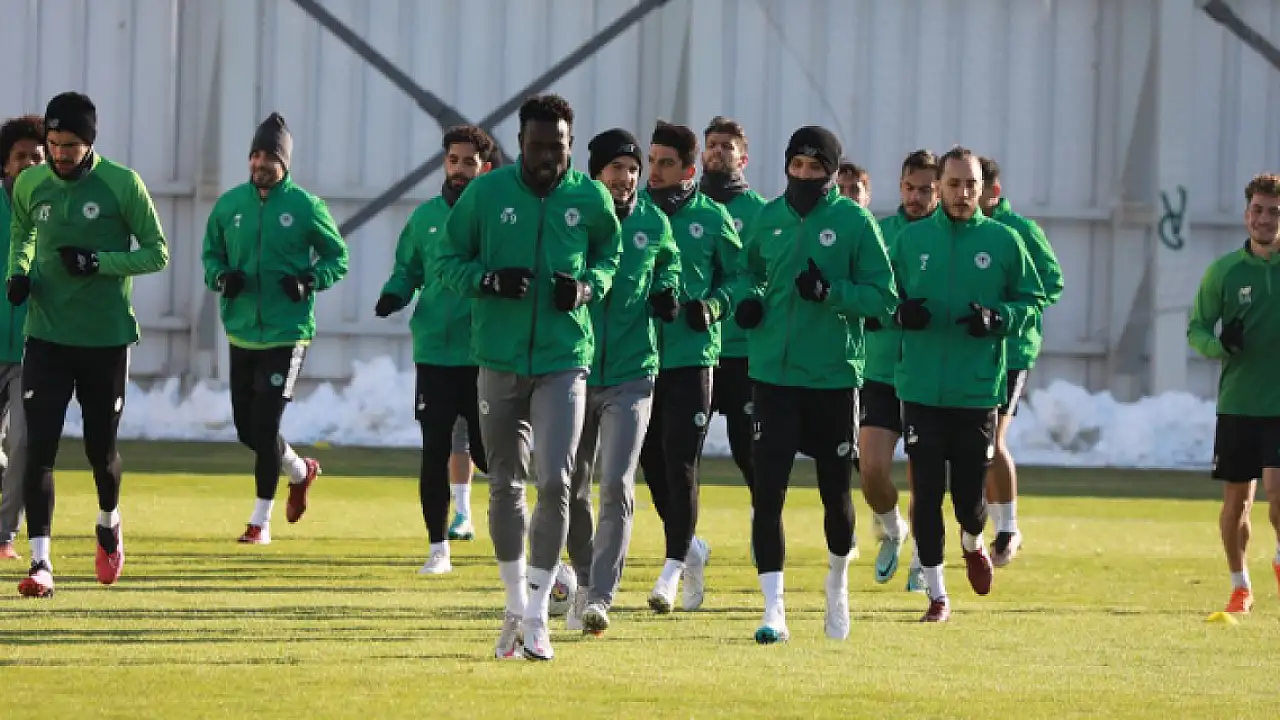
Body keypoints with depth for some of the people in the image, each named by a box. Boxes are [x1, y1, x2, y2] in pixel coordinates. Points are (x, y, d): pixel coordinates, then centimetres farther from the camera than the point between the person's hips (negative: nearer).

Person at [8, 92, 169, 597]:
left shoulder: (122, 184, -9)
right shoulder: (30, 184, 2)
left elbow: (157, 253, -4)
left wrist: (99, 262, -18)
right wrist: (19, 272, 0)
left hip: (106, 340, -2)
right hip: (46, 337, 2)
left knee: (101, 450, 9)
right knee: (39, 449, -10)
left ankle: (109, 525, 40)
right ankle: (40, 563, -10)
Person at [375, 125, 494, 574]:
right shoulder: (426, 217, 8)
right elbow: (407, 268, 16)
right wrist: (393, 295, -4)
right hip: (434, 352, 2)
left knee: (488, 453, -1)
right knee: (436, 454, 2)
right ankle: (438, 549, 9)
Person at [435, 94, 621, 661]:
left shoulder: (590, 199, 0)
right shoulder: (486, 193, -2)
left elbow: (612, 253, 16)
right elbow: (446, 260, 4)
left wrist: (590, 285, -5)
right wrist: (489, 279, -15)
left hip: (565, 360, -1)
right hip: (499, 359, 1)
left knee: (554, 483, -11)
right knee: (505, 485, 8)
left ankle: (536, 616, -5)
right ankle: (515, 604, 24)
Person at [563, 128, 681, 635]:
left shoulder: (653, 224, 3)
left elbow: (669, 263, 21)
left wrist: (667, 292, 2)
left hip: (631, 374, 0)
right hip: (576, 370, 0)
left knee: (617, 487, -13)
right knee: (572, 489, 9)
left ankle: (600, 597, -16)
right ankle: (585, 581, 28)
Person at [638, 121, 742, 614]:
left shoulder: (711, 218, 2)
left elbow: (738, 276, 9)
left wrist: (714, 305, -8)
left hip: (691, 354, -3)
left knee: (679, 461, -9)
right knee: (651, 459, 8)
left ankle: (675, 565, -5)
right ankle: (691, 545, 27)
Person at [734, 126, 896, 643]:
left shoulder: (854, 222, -4)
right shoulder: (769, 218, 6)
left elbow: (883, 298, -5)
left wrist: (831, 291, -21)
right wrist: (750, 300, 0)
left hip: (834, 377, -2)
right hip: (773, 374, 2)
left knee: (836, 494, 9)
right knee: (766, 492, -9)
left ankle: (837, 583, 37)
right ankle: (773, 609, -7)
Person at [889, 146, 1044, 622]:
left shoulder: (1003, 241, 2)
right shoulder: (911, 239, 6)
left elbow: (1033, 301, 6)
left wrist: (998, 318, -14)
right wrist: (900, 312, -9)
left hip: (978, 391, -1)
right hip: (921, 388, 1)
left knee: (969, 496, 2)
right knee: (927, 493, -2)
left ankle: (973, 542, 38)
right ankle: (936, 595, 8)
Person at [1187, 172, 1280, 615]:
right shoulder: (1224, 271, 1)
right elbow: (1195, 328, 5)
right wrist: (1219, 345, -16)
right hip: (1237, 403, 1)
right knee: (1236, 498, 6)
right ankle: (1240, 586, 22)